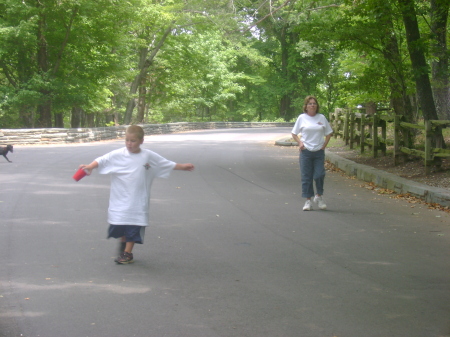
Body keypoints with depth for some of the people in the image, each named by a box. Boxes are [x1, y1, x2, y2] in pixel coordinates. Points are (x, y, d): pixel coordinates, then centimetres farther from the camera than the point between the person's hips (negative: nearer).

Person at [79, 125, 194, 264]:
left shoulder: (148, 156, 1)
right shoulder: (117, 155, -5)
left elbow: (168, 164, 11)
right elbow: (101, 160, -12)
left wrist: (182, 167, 14)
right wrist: (90, 167, -29)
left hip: (138, 200, 0)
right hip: (120, 198, 0)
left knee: (133, 227, 2)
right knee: (119, 225, 6)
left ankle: (128, 253, 14)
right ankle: (123, 243, 36)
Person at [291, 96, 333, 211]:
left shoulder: (322, 118, 6)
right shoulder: (302, 118, 2)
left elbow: (329, 133, 13)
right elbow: (294, 133, 9)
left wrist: (324, 144, 1)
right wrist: (300, 143, -6)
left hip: (319, 151, 1)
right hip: (306, 151, -1)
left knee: (319, 175, -6)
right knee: (306, 177, 1)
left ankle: (319, 196, 17)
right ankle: (308, 201, 9)